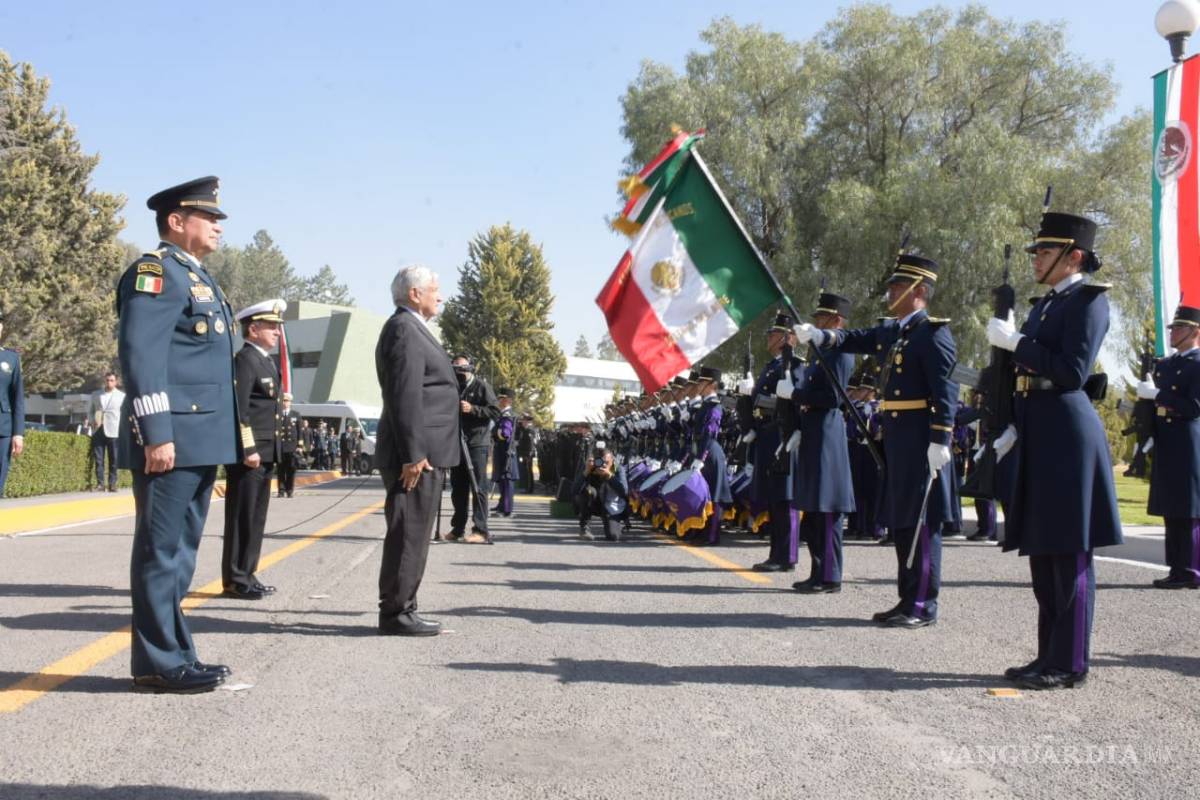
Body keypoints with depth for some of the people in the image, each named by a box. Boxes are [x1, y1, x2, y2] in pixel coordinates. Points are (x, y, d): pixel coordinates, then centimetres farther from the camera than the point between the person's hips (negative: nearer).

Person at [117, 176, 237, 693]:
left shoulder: (196, 277, 22)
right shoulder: (156, 271, -8)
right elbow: (140, 354, -18)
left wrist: (218, 439, 22)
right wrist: (156, 433, -23)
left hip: (199, 441, 10)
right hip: (171, 440, -10)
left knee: (179, 552, 14)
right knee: (161, 550, -3)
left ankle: (175, 655, 23)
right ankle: (159, 664, 4)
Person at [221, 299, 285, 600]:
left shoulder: (266, 362, 19)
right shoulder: (245, 360, -12)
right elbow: (238, 408, -19)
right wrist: (248, 449, -21)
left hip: (264, 452, 10)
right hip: (248, 453, -10)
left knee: (255, 517, 13)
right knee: (242, 517, -4)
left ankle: (247, 575, 20)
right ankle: (236, 581, 3)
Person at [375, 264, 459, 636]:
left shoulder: (412, 329, 21)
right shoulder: (403, 328, -12)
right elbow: (405, 396, -20)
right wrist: (413, 454, -23)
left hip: (423, 452, 10)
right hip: (416, 454, -10)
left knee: (413, 534, 13)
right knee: (408, 534, -6)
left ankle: (401, 609, 19)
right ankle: (396, 613, -1)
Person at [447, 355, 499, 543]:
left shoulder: (481, 386, -2)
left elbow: (495, 412, -8)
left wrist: (473, 409, -17)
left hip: (477, 444, -6)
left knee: (478, 488, -7)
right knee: (458, 488, 10)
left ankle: (481, 530, -7)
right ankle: (457, 528, 18)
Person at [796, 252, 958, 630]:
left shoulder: (933, 332, -10)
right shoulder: (890, 331, 15)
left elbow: (945, 390, -16)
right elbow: (854, 340, 23)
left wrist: (940, 441, -21)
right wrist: (818, 335, 4)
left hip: (921, 440, -9)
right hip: (896, 439, 9)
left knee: (921, 520, -4)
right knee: (900, 520, 12)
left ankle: (925, 605, 3)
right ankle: (908, 599, 21)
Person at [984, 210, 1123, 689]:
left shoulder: (1088, 299, -7)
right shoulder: (1046, 304, 20)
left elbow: (1073, 372, -18)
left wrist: (1015, 342, -15)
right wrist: (1014, 432, 17)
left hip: (1066, 438, -9)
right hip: (1038, 438, 9)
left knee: (1069, 554, -4)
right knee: (1042, 551, 12)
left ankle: (1070, 664, 4)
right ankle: (1050, 655, 21)